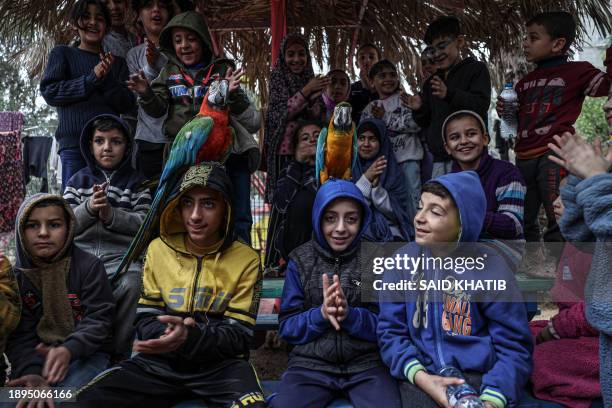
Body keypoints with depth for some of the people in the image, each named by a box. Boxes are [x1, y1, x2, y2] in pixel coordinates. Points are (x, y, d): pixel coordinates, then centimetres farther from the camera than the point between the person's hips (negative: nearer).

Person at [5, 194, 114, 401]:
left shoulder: (89, 266, -5)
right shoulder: (16, 275, 3)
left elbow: (98, 319, -10)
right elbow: (20, 335, -5)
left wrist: (68, 350, -30)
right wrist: (32, 373, -24)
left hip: (86, 353, -3)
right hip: (37, 357, 3)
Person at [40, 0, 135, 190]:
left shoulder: (117, 62, 20)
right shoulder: (62, 53, 16)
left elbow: (126, 105, 9)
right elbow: (49, 92, 3)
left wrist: (107, 78, -7)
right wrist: (92, 78, -5)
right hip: (74, 142, -2)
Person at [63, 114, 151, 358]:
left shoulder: (136, 182, 12)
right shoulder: (78, 180, 18)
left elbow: (144, 223, 1)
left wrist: (111, 214, -14)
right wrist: (89, 208, -10)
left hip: (122, 256, -2)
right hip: (81, 254, 2)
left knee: (132, 285, -33)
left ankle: (120, 352, -14)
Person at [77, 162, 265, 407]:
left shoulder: (245, 259, -3)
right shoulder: (159, 249, 6)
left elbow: (238, 336, -6)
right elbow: (145, 318, 5)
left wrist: (188, 338, -25)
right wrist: (167, 336, -18)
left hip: (220, 364, -2)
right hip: (162, 361, 3)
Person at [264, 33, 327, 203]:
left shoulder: (312, 81, 11)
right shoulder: (277, 79, 3)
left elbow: (320, 119, 4)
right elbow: (281, 112, -10)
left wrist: (312, 99, -14)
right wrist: (306, 91, -18)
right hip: (284, 150, -2)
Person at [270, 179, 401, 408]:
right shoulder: (300, 260, 3)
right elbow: (286, 328, 2)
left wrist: (350, 315, -20)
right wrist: (321, 314, -17)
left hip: (367, 364, 0)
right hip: (310, 364, 1)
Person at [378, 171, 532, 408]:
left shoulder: (490, 267, -5)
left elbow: (513, 347, -3)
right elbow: (390, 331, 2)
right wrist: (421, 377, -14)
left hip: (478, 376, 0)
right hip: (421, 376, 1)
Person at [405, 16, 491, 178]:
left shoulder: (476, 69, 6)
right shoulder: (432, 82, 23)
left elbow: (482, 104, -10)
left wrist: (450, 94, -23)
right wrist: (418, 109, 1)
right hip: (439, 160, 6)